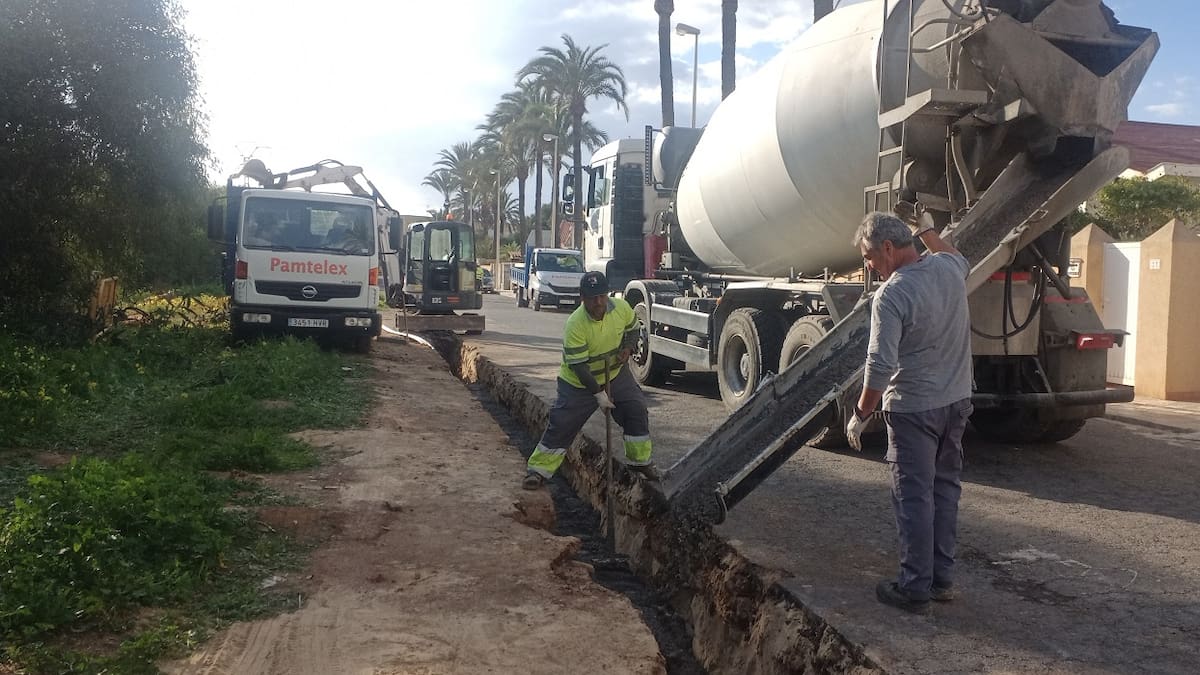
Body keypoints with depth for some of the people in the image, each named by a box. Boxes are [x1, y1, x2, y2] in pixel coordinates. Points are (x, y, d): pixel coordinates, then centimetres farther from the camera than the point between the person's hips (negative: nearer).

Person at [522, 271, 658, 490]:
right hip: (579, 382, -4)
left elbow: (632, 328, 8)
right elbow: (578, 365, -26)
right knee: (562, 424, -6)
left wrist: (627, 348, -13)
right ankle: (539, 470, 7)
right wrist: (598, 394, -26)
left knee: (637, 410, -3)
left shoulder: (621, 308, -15)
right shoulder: (575, 325, -30)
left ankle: (640, 461, 16)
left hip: (615, 374, 4)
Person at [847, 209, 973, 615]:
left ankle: (915, 588, 7)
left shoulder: (891, 296, -20)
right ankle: (942, 578, 24)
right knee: (945, 488, 16)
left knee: (914, 496, 1)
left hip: (913, 408, -7)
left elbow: (880, 367, -22)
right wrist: (928, 233, 39)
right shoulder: (948, 268, 2)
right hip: (957, 401, 8)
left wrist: (860, 415, -11)